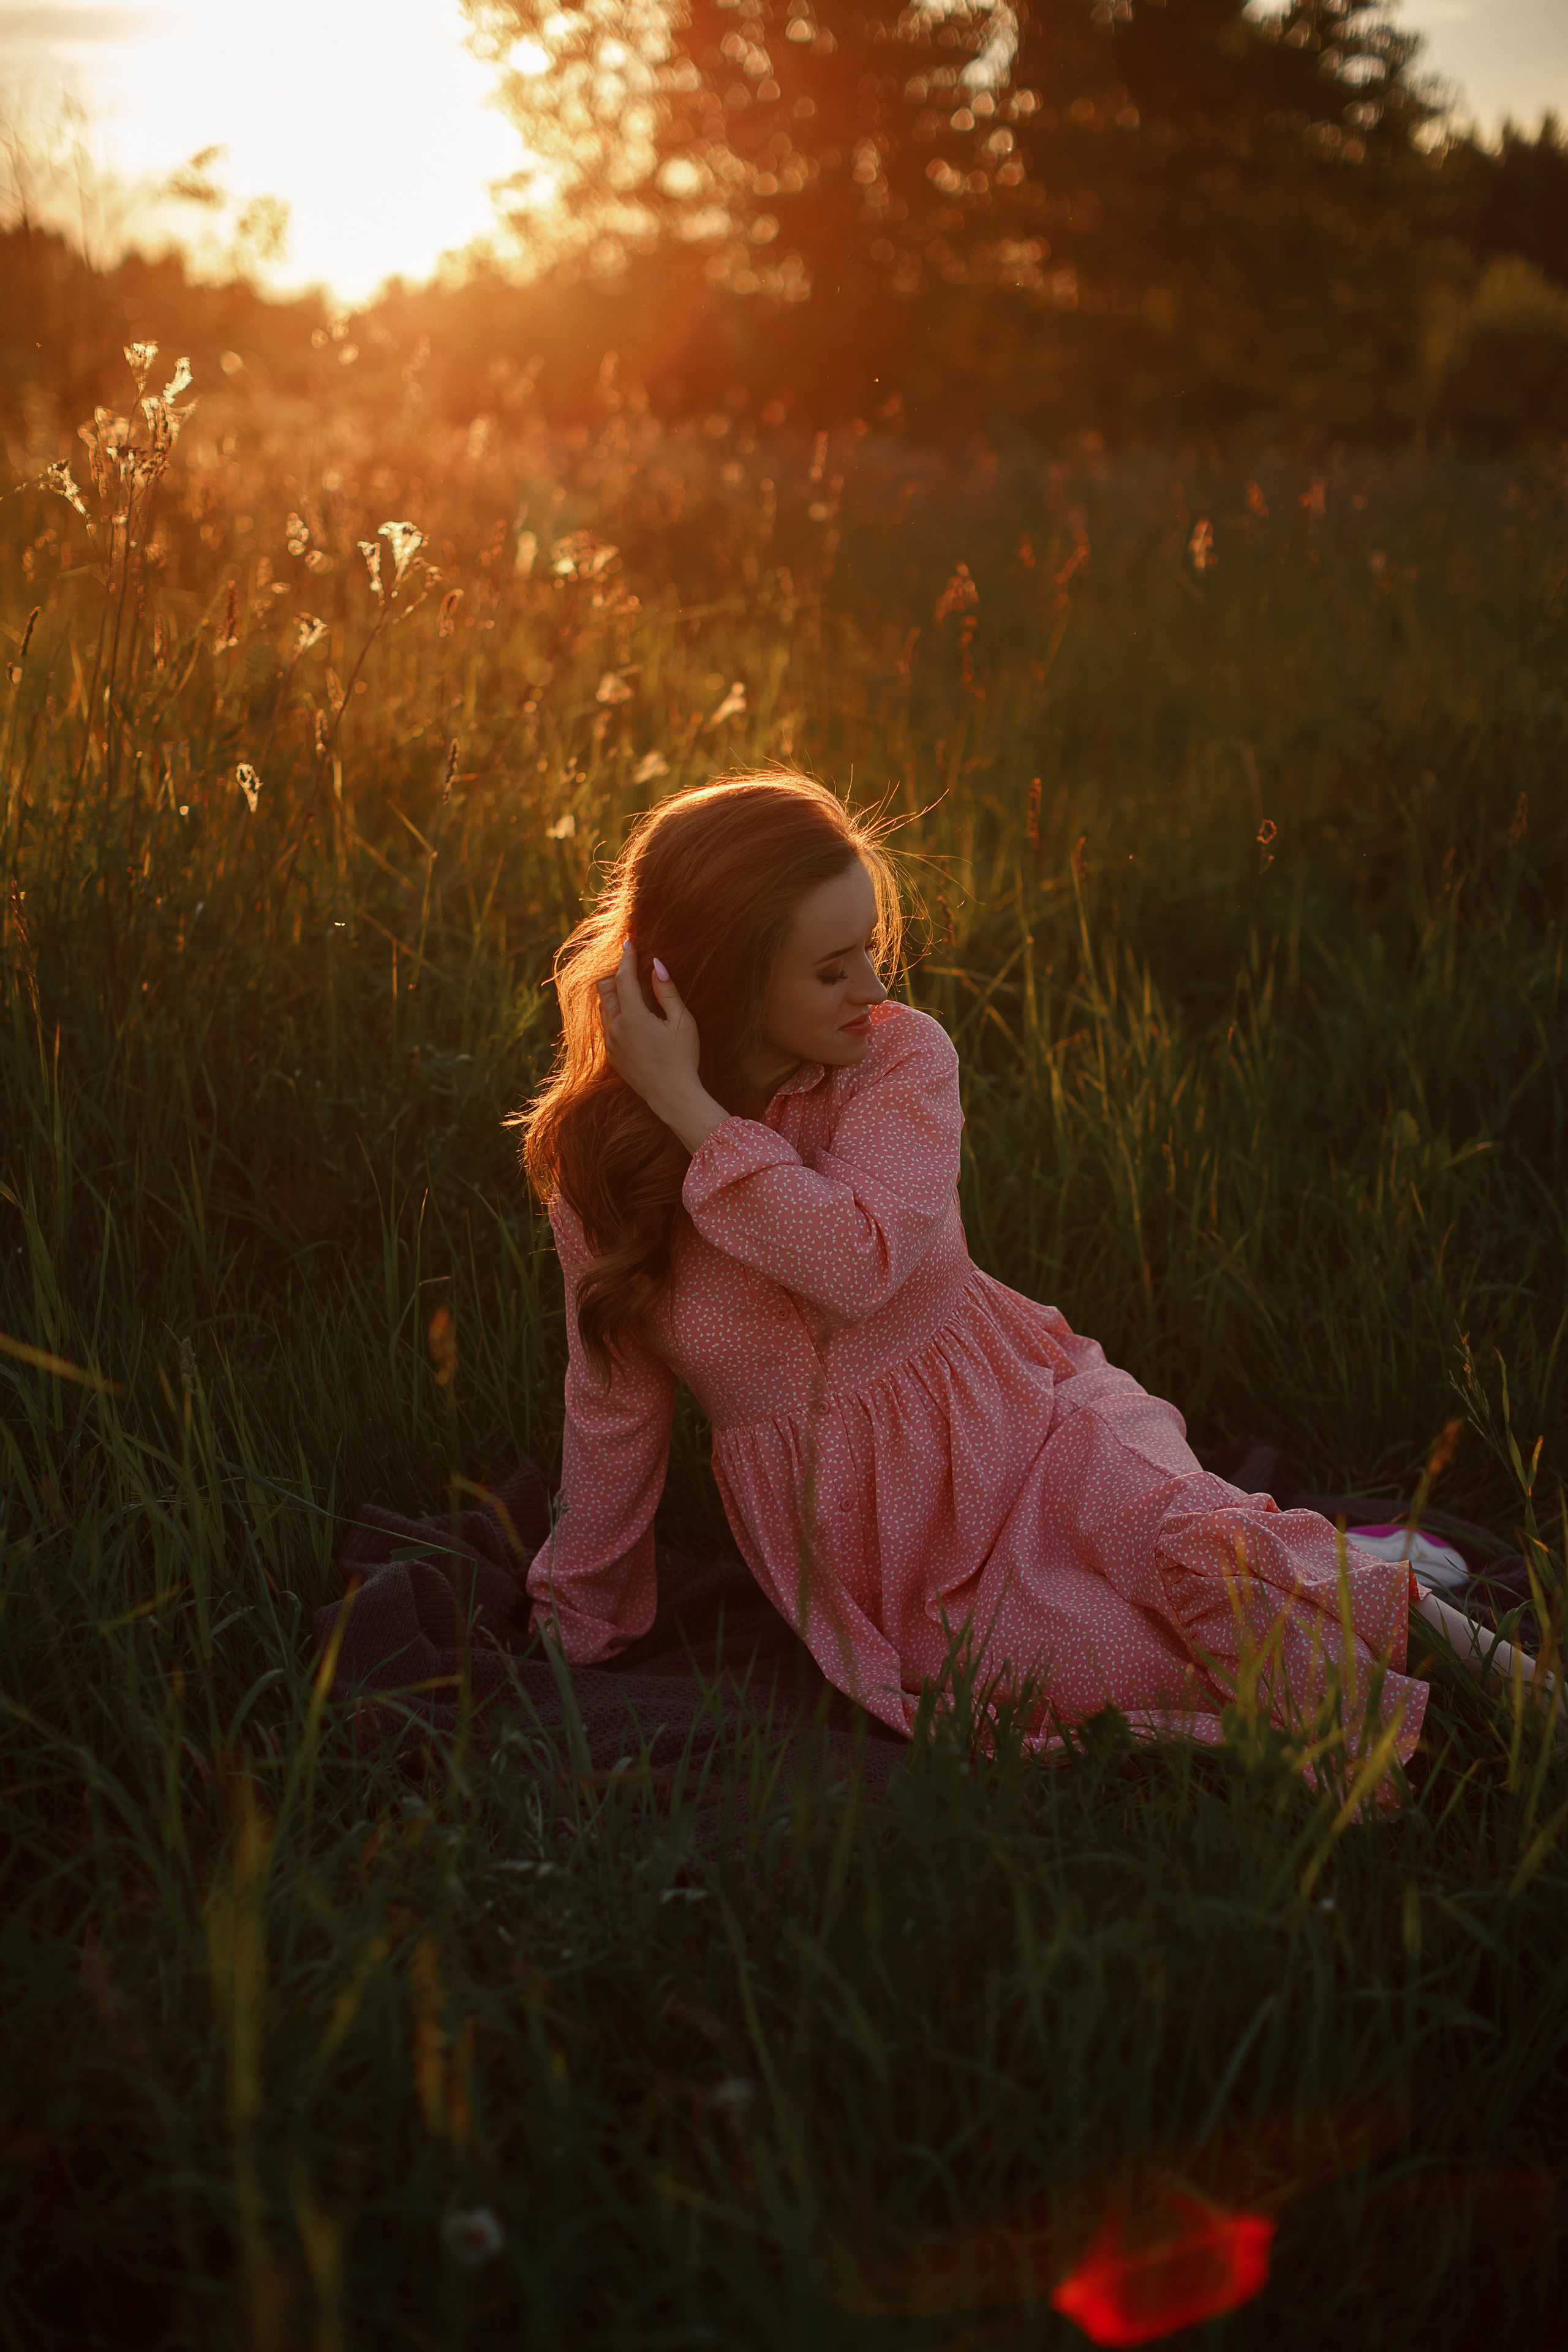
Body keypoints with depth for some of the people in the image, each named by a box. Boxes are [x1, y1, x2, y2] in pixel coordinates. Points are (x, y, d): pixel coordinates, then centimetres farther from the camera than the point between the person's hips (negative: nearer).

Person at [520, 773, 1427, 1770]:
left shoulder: (904, 1054, -7)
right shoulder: (603, 1161, -5)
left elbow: (861, 1262, -25)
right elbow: (614, 1399, 6)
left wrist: (691, 1109, -23)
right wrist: (576, 1623, 14)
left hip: (1010, 1424, 1)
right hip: (863, 1545, 0)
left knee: (1214, 1560, -30)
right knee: (1115, 1667, -27)